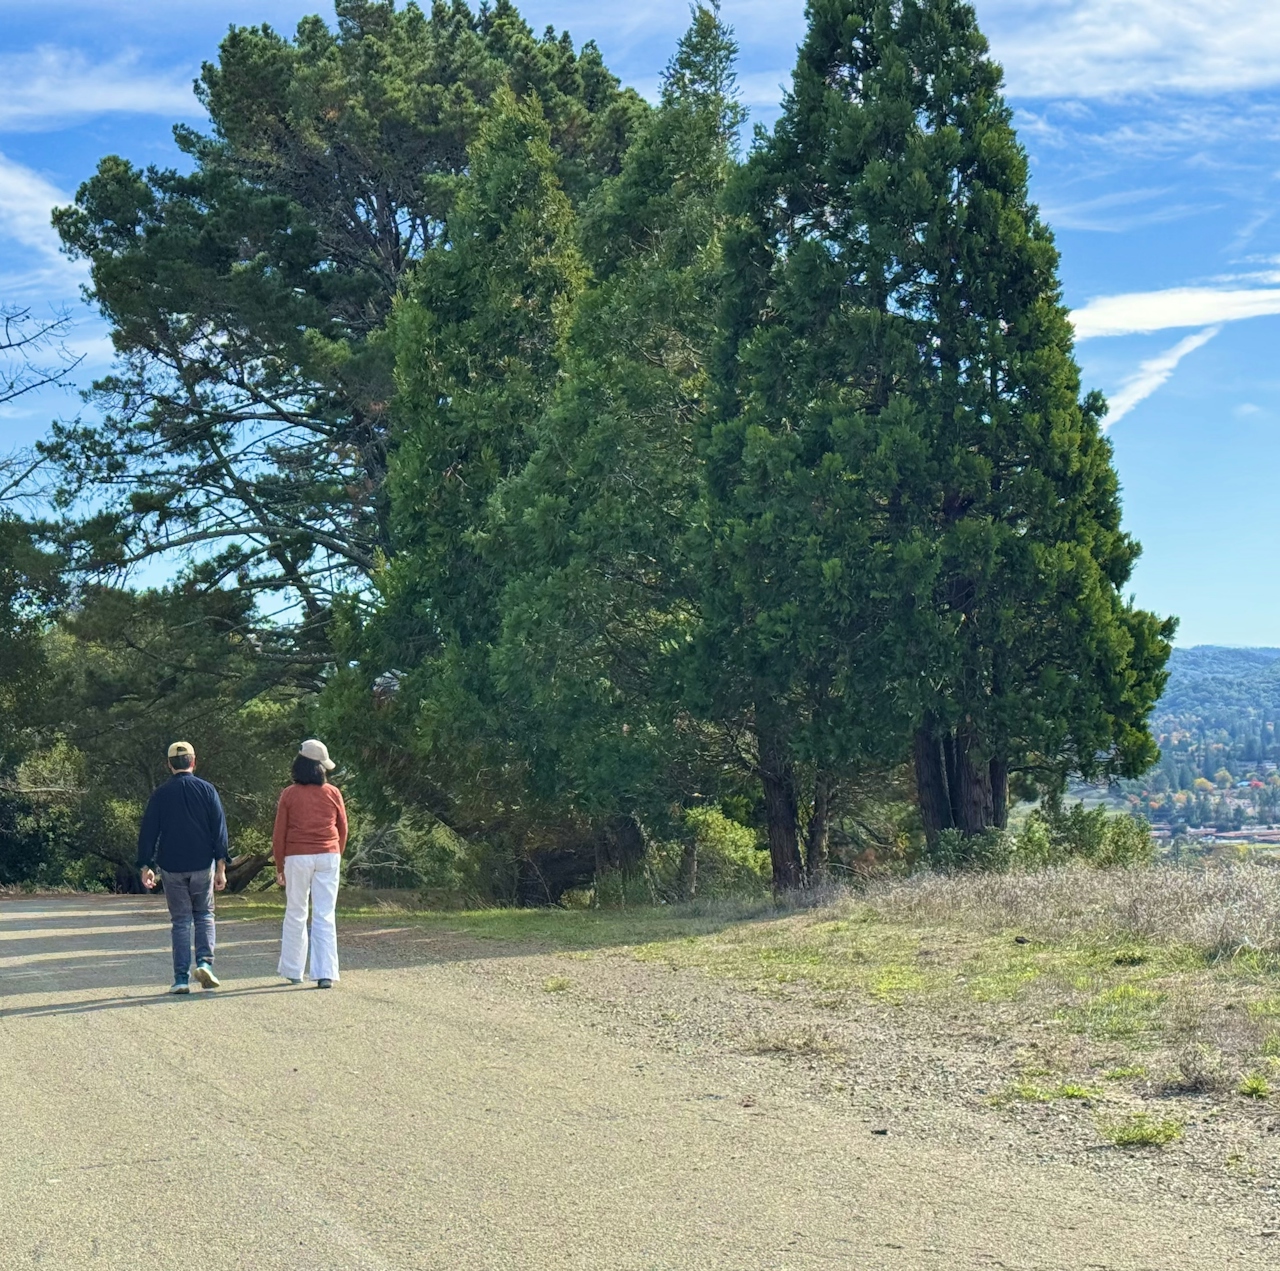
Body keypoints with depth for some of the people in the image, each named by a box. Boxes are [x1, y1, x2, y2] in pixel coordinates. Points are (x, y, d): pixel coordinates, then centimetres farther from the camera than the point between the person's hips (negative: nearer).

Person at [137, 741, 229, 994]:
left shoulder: (160, 795, 1)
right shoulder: (206, 790, 0)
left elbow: (148, 833, 2)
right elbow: (219, 829, -3)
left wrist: (145, 867, 8)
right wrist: (221, 867, -2)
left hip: (172, 868, 0)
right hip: (203, 866, 0)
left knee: (181, 921, 6)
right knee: (204, 915, 14)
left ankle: (181, 978, 1)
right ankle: (205, 962, -7)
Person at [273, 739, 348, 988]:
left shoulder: (289, 794, -3)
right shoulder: (333, 793, 1)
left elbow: (279, 834, -1)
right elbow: (343, 829, 9)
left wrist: (279, 867, 8)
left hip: (297, 858, -1)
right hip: (328, 857, 1)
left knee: (295, 915, 11)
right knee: (325, 916, 1)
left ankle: (293, 971, 18)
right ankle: (325, 974, -6)